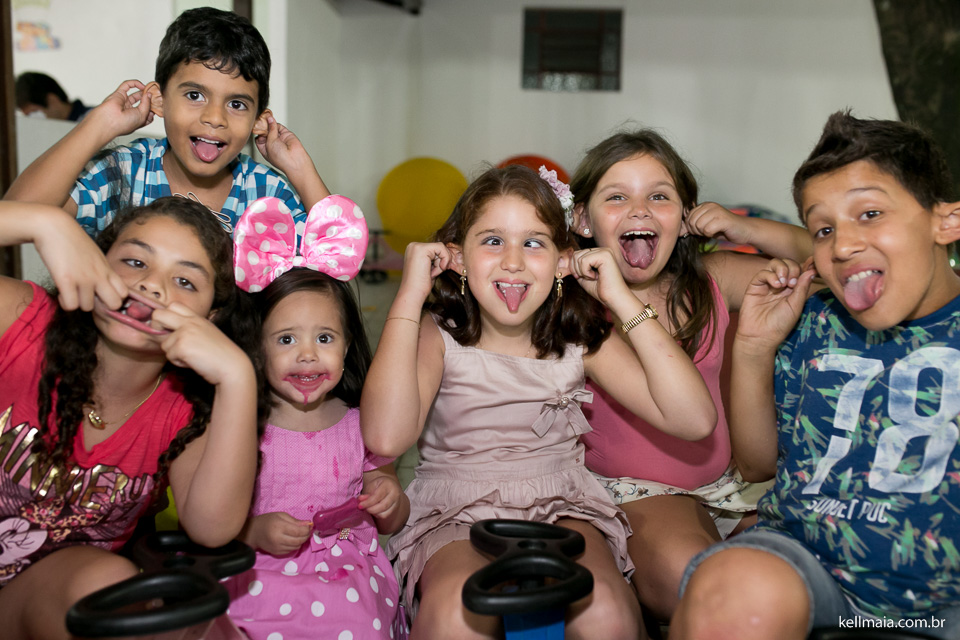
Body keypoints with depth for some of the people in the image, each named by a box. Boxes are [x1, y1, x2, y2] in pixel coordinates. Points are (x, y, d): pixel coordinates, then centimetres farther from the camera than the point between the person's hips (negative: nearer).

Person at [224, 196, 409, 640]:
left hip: (348, 575, 2)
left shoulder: (361, 427, 6)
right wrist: (255, 532, -16)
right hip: (258, 577, -1)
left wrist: (391, 499, -4)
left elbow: (391, 526, 17)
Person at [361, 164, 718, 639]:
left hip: (561, 510, 2)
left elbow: (695, 421, -9)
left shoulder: (580, 339, 0)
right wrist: (411, 295, -20)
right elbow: (385, 437, -26)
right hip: (456, 515, -2)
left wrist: (622, 300, -11)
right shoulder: (439, 336, -6)